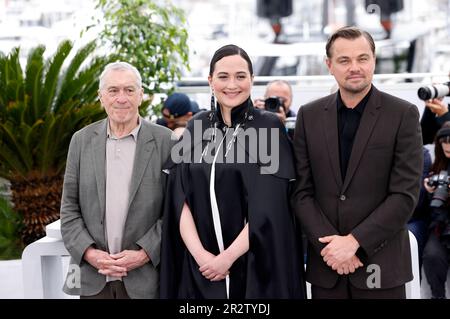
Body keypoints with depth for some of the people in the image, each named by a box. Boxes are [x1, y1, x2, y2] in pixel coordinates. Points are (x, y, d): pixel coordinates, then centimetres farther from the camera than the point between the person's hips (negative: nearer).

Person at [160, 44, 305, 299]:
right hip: (199, 267, 3)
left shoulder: (269, 127, -5)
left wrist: (229, 257, -15)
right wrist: (200, 254, -13)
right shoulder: (196, 127, 5)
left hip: (255, 264, -3)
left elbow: (268, 207, -11)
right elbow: (180, 199, -1)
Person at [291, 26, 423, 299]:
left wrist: (354, 241, -14)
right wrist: (328, 244, -10)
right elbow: (302, 191, 2)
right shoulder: (309, 115, 5)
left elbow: (406, 194, -9)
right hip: (325, 264, 2)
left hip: (380, 262, -2)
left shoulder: (404, 115, -4)